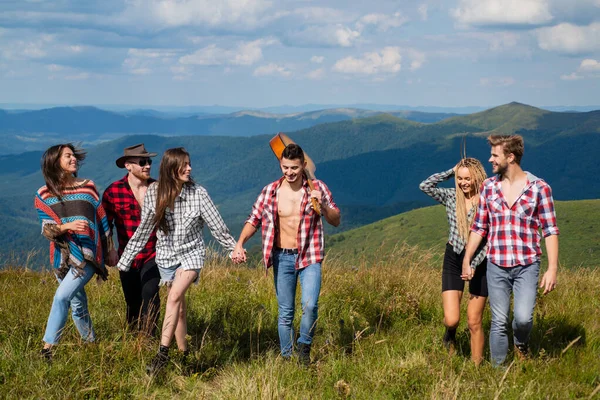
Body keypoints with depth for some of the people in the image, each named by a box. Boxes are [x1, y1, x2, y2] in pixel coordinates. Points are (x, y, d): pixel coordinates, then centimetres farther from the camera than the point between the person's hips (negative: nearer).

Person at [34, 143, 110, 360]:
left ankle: (48, 348, -18)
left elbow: (102, 222, 9)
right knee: (77, 304, 11)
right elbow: (47, 230, -7)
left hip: (88, 255, -3)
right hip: (63, 257, 3)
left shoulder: (88, 187, 3)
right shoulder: (44, 194, 2)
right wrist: (67, 226, -26)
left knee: (62, 296, -19)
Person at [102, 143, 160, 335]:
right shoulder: (113, 191, -5)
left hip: (153, 255, 0)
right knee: (133, 303, 11)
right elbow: (105, 223, 4)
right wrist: (109, 250, -5)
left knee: (150, 297, -18)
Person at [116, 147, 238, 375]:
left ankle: (163, 352, -25)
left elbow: (217, 227, -2)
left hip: (191, 253, -3)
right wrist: (125, 260, 6)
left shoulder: (198, 193, -12)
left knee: (175, 297, -24)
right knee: (179, 307, 5)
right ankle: (183, 354, 17)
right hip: (167, 255, 3)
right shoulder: (154, 193, -6)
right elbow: (144, 230, 4)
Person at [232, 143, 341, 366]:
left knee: (310, 305, -19)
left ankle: (304, 347, 5)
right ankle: (286, 358, 20)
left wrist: (322, 206, -18)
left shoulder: (317, 188, -3)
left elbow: (336, 221, 2)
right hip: (282, 258, 2)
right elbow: (253, 220, 5)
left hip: (309, 257, -2)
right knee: (285, 313, 8)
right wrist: (240, 243, -11)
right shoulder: (270, 191, -1)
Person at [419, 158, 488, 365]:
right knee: (451, 320, -6)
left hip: (479, 261, -2)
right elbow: (425, 186, -12)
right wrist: (451, 171, -8)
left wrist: (475, 263, -18)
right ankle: (450, 333, 31)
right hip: (454, 258, 2)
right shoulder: (451, 197, 0)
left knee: (474, 322, 3)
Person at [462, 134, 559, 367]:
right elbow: (479, 227, 12)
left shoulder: (539, 188, -4)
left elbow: (550, 231, -3)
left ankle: (521, 344, 19)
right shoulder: (488, 187, 6)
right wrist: (466, 260, 8)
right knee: (499, 322, 4)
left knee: (523, 318, -14)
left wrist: (552, 268, -9)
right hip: (496, 266, 3)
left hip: (527, 265, -3)